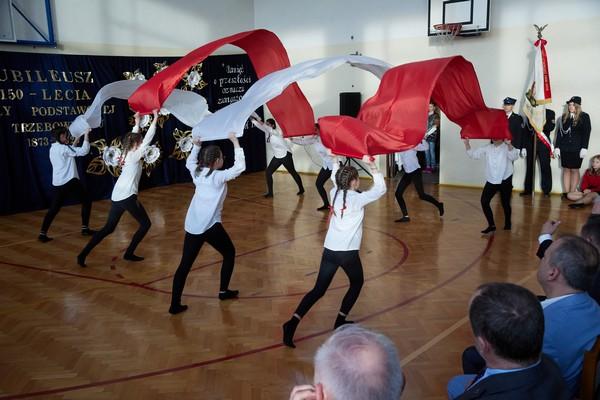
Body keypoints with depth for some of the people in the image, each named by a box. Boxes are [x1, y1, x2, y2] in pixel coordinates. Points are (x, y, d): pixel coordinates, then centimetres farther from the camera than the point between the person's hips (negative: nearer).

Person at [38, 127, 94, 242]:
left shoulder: (53, 148, 13)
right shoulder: (64, 148, -11)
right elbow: (84, 151, -16)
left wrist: (77, 139, 23)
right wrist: (86, 135, -9)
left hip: (58, 183, 7)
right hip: (70, 181, -7)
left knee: (53, 209, 8)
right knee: (86, 201, 11)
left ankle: (43, 234, -1)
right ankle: (85, 228, 11)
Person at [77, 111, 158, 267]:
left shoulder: (127, 153, 13)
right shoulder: (135, 155, -7)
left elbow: (134, 137, 28)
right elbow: (148, 138, -7)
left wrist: (137, 121, 32)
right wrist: (155, 119, -3)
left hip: (116, 196, 8)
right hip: (128, 196, -8)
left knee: (108, 228, 14)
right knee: (145, 223, 9)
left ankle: (83, 254, 7)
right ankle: (129, 253, 9)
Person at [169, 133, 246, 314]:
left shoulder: (197, 173, 8)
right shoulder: (219, 177, -10)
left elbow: (189, 162, 30)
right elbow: (240, 167, -16)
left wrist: (196, 146, 33)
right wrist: (235, 143, -10)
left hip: (192, 226, 6)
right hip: (210, 226, -5)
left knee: (185, 264, 6)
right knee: (229, 253, 19)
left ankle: (175, 304, 4)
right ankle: (223, 291, 25)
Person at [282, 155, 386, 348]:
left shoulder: (334, 193, 6)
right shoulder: (358, 199, -10)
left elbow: (335, 177, 28)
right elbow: (381, 188, -5)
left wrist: (335, 160, 31)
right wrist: (372, 166, -9)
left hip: (329, 250, 5)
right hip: (348, 253, -5)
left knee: (319, 289, 8)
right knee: (357, 283, 24)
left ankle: (293, 322, -7)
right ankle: (340, 321, 23)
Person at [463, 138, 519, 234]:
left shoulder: (507, 147, -6)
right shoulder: (487, 148, 7)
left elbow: (514, 156, -25)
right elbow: (474, 154, 5)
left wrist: (509, 144, -43)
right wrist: (467, 143, -9)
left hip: (505, 180, -3)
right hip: (491, 181, 4)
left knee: (505, 203, 8)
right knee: (484, 201, -8)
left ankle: (508, 223, 32)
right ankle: (491, 225, 2)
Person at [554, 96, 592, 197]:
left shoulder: (584, 117, -1)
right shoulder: (564, 117, 8)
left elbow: (587, 133, -6)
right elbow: (559, 132, 8)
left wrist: (584, 148, -13)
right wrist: (557, 147, 2)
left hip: (577, 149, -3)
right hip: (564, 148, 3)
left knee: (574, 170, 4)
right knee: (566, 169, 6)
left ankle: (572, 193, 7)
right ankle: (565, 192, 8)